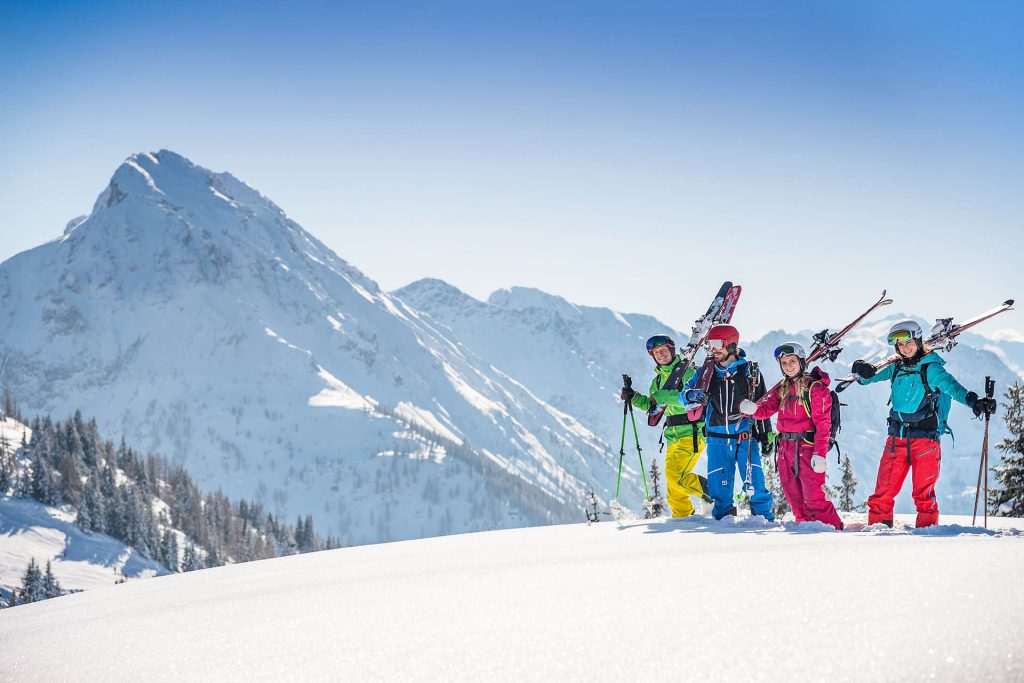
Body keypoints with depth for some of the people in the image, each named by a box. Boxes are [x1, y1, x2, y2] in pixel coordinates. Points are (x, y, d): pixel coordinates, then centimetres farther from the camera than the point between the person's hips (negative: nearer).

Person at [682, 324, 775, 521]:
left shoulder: (749, 371, 4)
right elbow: (687, 391, 7)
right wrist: (693, 395, -18)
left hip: (745, 435, -2)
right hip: (717, 438, 2)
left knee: (755, 483, -7)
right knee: (719, 485, -1)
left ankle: (764, 517, 8)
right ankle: (724, 516, 16)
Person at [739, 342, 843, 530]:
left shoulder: (815, 388, -6)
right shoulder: (782, 389, 15)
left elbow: (823, 423, -11)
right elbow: (766, 409, 7)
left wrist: (820, 454, -19)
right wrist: (752, 409, -17)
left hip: (807, 448, -7)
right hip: (785, 448, 7)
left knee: (814, 498, -11)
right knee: (794, 498, 13)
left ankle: (832, 529, -2)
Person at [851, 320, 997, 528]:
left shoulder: (930, 369, -5)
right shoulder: (896, 368, 10)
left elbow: (952, 387, -20)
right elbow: (871, 377, 22)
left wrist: (974, 402, -38)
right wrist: (864, 373, -3)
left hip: (924, 438, -5)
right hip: (896, 438, 5)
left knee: (923, 493, -2)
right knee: (883, 489, 3)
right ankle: (877, 525, 13)